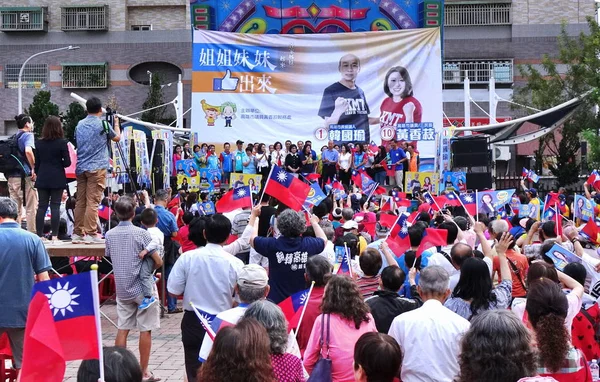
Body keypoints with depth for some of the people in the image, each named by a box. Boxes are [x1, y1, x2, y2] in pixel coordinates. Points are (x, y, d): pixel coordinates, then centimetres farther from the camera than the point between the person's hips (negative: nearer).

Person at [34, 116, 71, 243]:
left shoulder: (39, 143, 4)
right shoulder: (62, 143, -9)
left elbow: (36, 162, 8)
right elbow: (67, 162, -9)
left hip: (42, 179, 3)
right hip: (57, 179, -3)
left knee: (42, 206, 7)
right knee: (55, 206, -1)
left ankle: (40, 236, 7)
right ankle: (54, 237, -3)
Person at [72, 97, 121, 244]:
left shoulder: (80, 125, 11)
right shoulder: (103, 124, -4)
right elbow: (117, 138, 11)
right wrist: (116, 123, 27)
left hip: (80, 168, 5)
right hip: (96, 167, -5)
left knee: (80, 201, 8)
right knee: (93, 202, -6)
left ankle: (77, 233, 10)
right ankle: (90, 234, -7)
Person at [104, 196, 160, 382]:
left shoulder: (110, 235, 1)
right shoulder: (141, 233, -13)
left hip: (122, 288, 5)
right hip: (143, 287, -4)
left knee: (122, 329, 9)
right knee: (145, 330, 2)